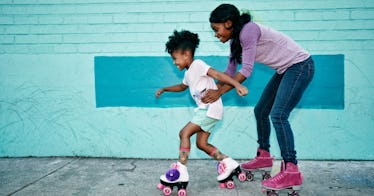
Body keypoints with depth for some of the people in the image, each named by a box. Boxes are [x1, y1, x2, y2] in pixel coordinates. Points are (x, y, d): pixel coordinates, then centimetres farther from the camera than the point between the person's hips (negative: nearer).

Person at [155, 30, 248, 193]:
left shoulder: (197, 65, -9)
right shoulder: (188, 73, 19)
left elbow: (217, 74, -21)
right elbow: (182, 87, 40)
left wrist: (237, 84, -32)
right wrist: (164, 89, 38)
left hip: (211, 108, -9)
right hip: (205, 109, 9)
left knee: (184, 133, -12)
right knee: (201, 143, 7)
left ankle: (181, 170, -12)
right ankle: (228, 162, 11)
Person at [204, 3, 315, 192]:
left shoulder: (248, 30, -22)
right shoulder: (235, 39, 6)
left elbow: (246, 70, -24)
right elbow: (230, 72, 12)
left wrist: (219, 92, -20)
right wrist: (212, 90, 6)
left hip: (300, 65, -10)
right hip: (285, 69, 10)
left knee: (278, 115, -19)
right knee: (260, 111, 13)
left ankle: (291, 171, -17)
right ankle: (264, 157, 27)